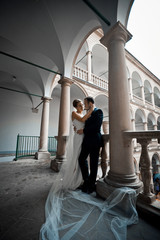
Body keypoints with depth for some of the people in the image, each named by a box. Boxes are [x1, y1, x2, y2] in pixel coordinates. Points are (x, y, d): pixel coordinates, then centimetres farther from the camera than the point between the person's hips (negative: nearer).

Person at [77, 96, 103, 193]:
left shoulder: (98, 112, -6)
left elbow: (97, 126, -18)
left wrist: (84, 130, -13)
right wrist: (79, 128, 7)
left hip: (94, 141, -7)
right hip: (87, 141, 7)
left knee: (93, 163, 5)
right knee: (82, 159, 9)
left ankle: (91, 185, 22)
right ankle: (87, 180, 29)